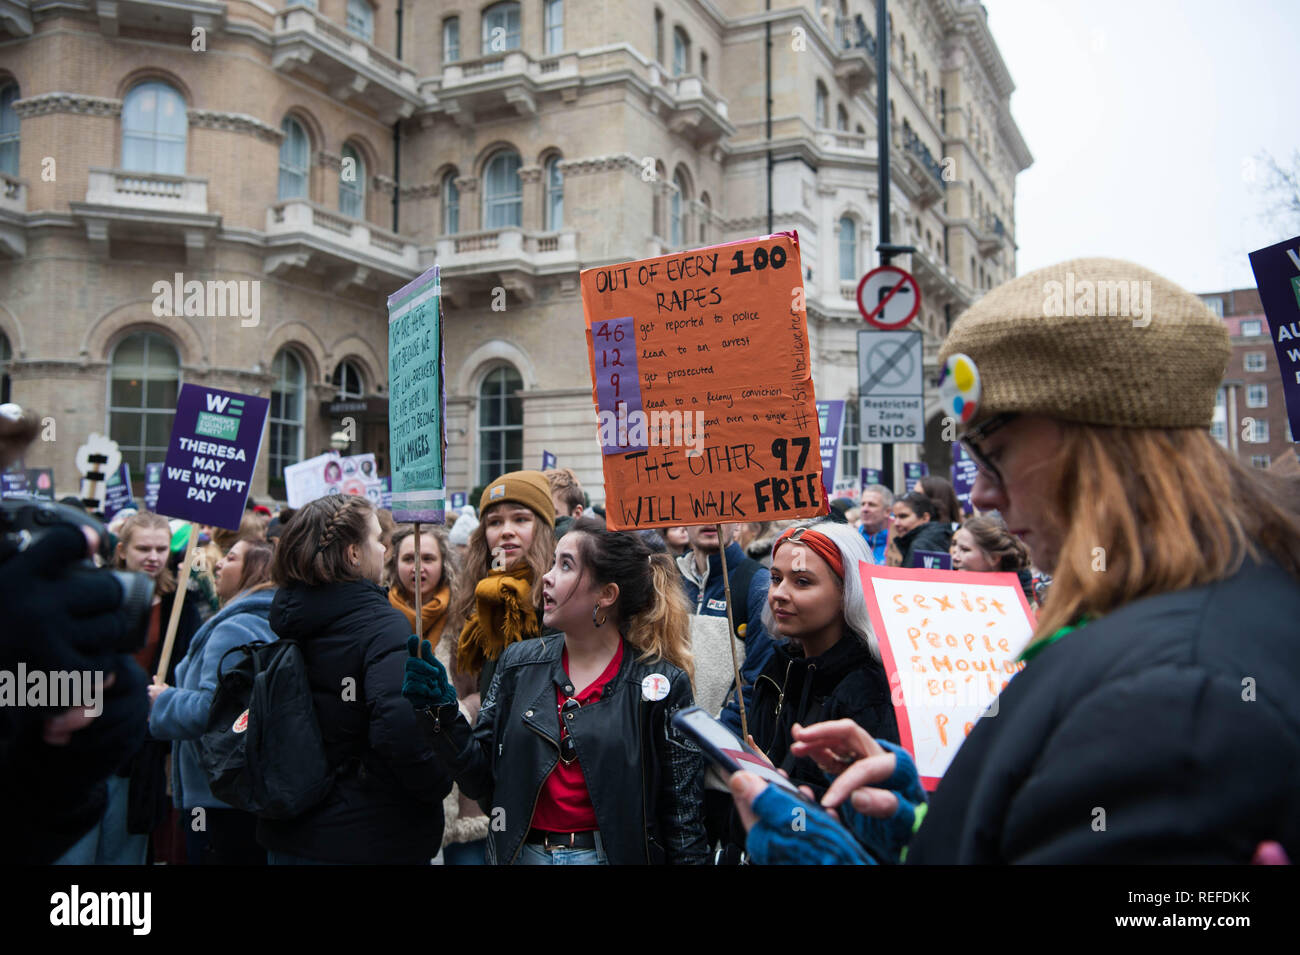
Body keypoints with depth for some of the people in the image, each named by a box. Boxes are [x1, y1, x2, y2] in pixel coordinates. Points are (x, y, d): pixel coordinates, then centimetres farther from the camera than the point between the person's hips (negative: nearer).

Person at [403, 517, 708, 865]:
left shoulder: (664, 682, -11)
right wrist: (443, 710, -12)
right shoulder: (518, 663, -1)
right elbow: (483, 780, -1)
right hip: (521, 853, 3)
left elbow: (683, 813, -7)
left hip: (615, 853, -3)